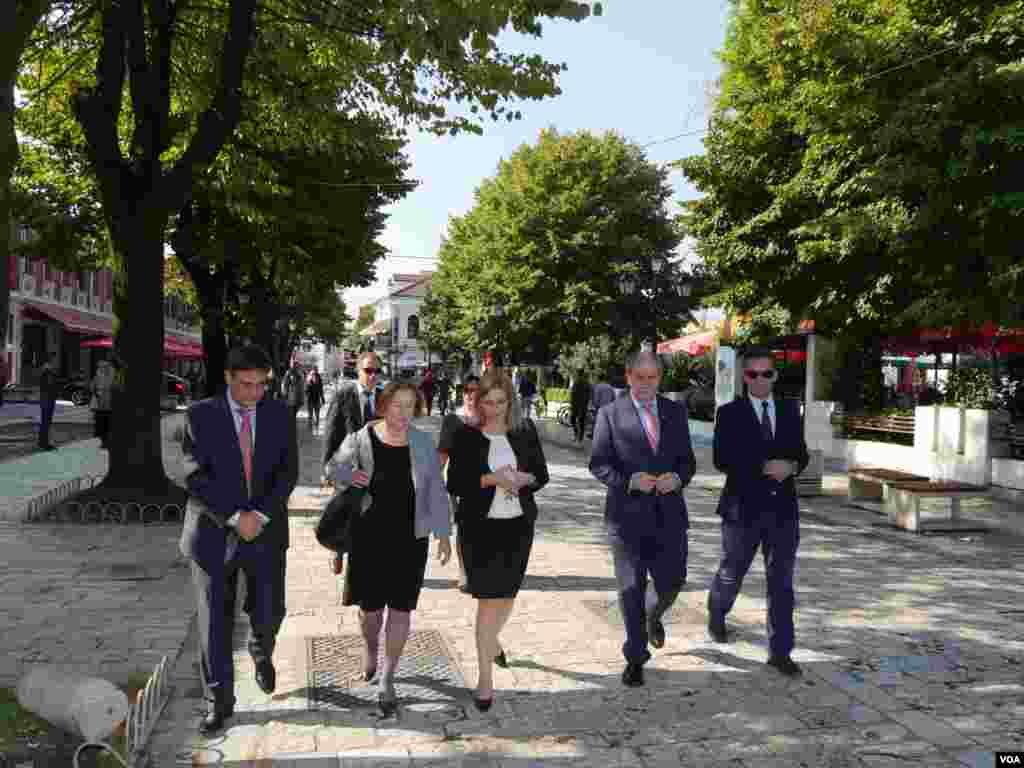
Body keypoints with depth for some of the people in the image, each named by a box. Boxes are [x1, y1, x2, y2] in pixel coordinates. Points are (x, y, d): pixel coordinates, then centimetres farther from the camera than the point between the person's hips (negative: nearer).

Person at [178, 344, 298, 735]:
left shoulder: (280, 414, -1)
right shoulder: (200, 415, -7)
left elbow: (287, 472, -4)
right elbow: (196, 477, -12)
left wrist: (260, 516, -16)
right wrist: (235, 517, -19)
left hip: (265, 531, 2)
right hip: (214, 532, -1)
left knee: (269, 612, 8)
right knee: (215, 623, 5)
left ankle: (261, 653, 44)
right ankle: (220, 702, 24)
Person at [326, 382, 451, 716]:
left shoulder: (423, 443, -3)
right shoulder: (361, 439, -7)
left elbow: (436, 490, 0)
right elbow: (334, 466, 9)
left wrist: (443, 534, -2)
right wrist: (349, 477, -14)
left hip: (410, 538, 1)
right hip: (369, 536, 0)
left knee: (400, 608, 4)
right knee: (369, 605, 12)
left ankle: (387, 680, 20)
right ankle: (370, 651, 45)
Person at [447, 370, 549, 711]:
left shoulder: (525, 431, 3)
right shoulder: (466, 436, -5)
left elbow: (542, 474, 8)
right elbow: (454, 484, -8)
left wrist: (523, 478, -14)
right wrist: (490, 479, -21)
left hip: (518, 524, 3)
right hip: (480, 527, -3)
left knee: (508, 594, 17)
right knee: (487, 599, -3)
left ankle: (492, 640, 48)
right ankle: (485, 679, 7)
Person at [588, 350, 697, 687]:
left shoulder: (676, 412, 8)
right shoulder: (610, 414, -3)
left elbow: (688, 459, 10)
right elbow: (598, 464, -5)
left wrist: (677, 478, -12)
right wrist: (630, 480, -20)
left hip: (669, 513, 3)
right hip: (627, 514, -3)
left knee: (672, 583, 6)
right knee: (631, 590, 6)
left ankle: (654, 617, 43)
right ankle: (635, 658, 23)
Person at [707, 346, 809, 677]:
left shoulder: (790, 410, 7)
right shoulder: (730, 413, -5)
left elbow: (801, 452, 10)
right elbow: (722, 460, -13)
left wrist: (792, 466, -12)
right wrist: (765, 467, -21)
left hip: (783, 507, 2)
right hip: (743, 507, -2)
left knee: (781, 581, 1)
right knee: (731, 573, 15)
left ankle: (780, 652, 8)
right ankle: (716, 615, 44)